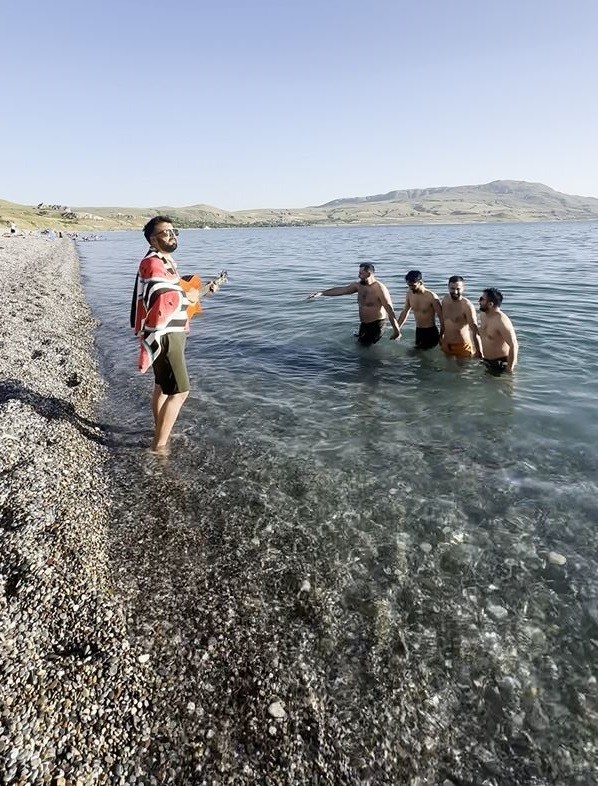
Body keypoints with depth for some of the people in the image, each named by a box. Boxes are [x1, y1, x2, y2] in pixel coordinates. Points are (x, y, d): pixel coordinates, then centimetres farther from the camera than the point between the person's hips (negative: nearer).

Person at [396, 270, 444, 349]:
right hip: (418, 331, 5)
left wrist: (442, 336, -12)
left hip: (431, 332, -5)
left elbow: (441, 317, -13)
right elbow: (404, 312, 13)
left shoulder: (431, 297, -18)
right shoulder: (409, 295, -2)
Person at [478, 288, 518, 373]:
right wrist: (481, 353, 20)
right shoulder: (484, 315, 3)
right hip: (487, 361, 9)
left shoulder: (501, 321, -25)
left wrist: (510, 369, -24)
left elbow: (514, 346, -26)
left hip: (501, 363, -8)